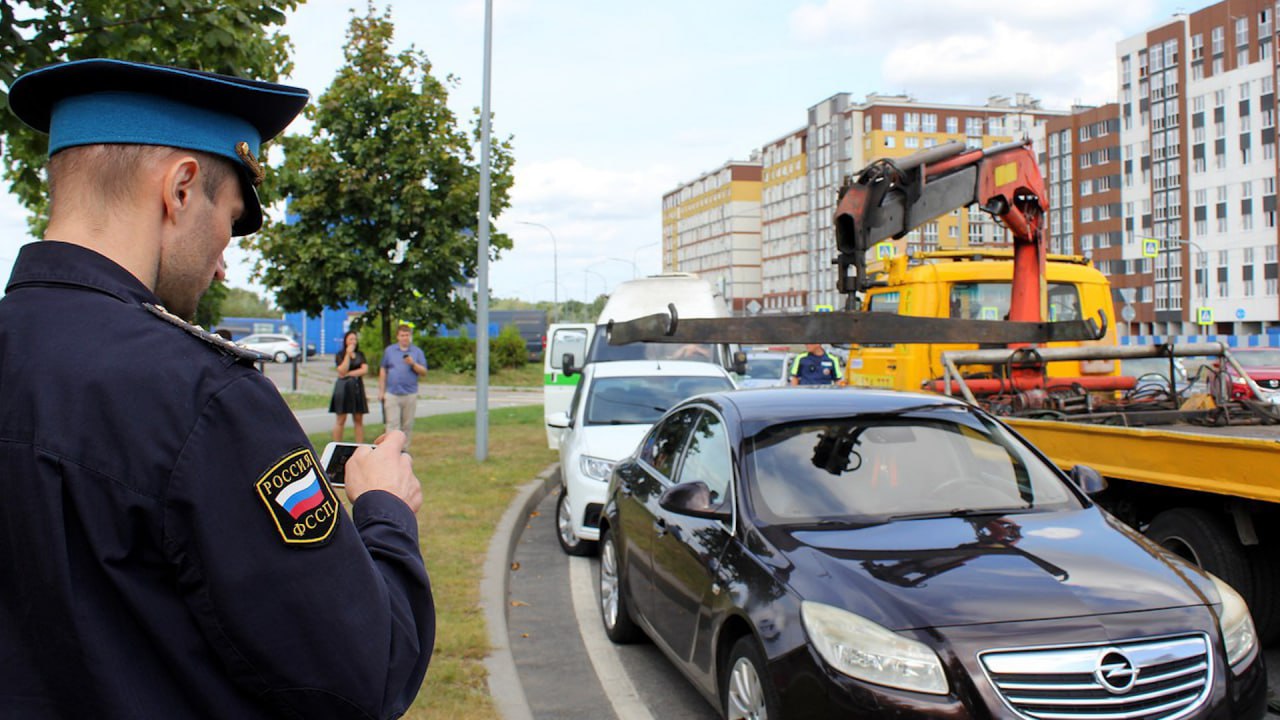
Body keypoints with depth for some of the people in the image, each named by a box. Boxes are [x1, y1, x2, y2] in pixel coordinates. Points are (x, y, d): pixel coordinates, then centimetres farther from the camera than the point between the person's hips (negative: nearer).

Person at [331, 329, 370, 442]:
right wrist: (348, 354, -13)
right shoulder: (340, 355, 2)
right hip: (343, 387, -3)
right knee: (340, 420, -2)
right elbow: (342, 371, -12)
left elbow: (364, 370, -2)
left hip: (357, 387, 3)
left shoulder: (360, 355, 12)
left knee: (359, 420, 2)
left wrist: (349, 374, -9)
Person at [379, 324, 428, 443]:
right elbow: (383, 371, 11)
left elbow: (424, 372, 1)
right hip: (392, 393, -1)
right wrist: (381, 391, 6)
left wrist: (413, 364, -16)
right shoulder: (389, 350, 9)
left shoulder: (417, 351, 7)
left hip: (410, 394, 1)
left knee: (407, 425, 7)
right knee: (392, 424, -8)